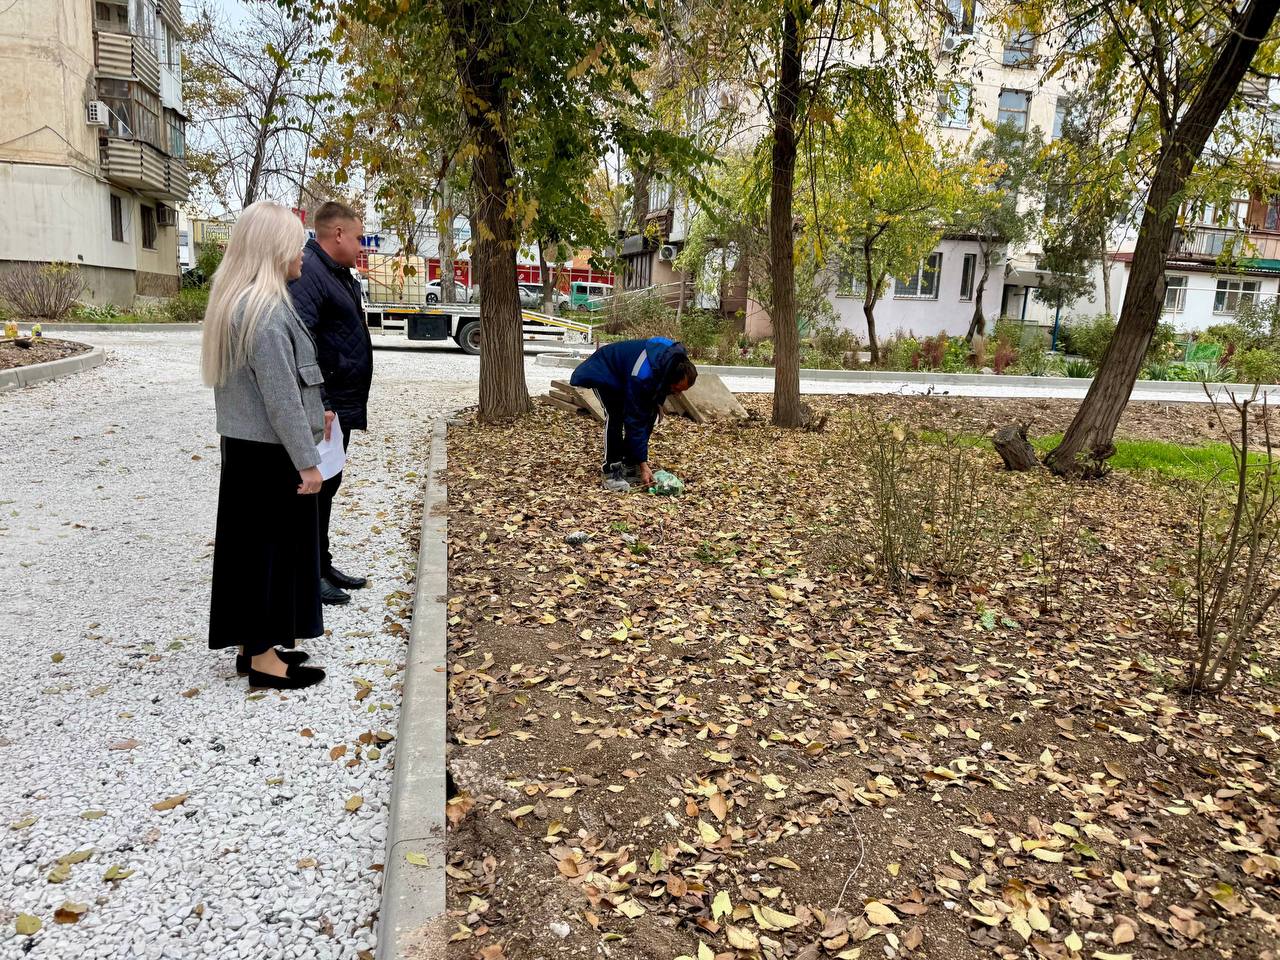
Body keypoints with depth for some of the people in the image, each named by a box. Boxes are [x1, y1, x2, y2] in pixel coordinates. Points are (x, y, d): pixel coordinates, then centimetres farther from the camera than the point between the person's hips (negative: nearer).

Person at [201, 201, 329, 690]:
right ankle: (265, 658, 12)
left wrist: (313, 408, 19)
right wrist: (307, 461, -18)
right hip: (271, 452, -10)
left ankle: (255, 645, 27)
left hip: (246, 445, 10)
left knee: (252, 545, 15)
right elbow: (280, 396, -22)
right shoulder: (266, 309, -20)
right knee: (274, 547, 1)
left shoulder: (236, 300, 10)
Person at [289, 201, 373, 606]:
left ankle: (322, 565, 28)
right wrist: (318, 405, -30)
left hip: (341, 405, 10)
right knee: (314, 487, -2)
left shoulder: (338, 273, 16)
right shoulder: (308, 273, -17)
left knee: (327, 485, 17)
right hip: (323, 407, -10)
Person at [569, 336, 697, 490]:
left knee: (650, 415, -6)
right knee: (615, 416, -27)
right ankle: (611, 471, -19)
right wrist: (643, 464, -38)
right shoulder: (642, 376, -44)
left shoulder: (678, 363, -22)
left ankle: (630, 467, 3)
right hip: (604, 372, -7)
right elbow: (635, 421, -39)